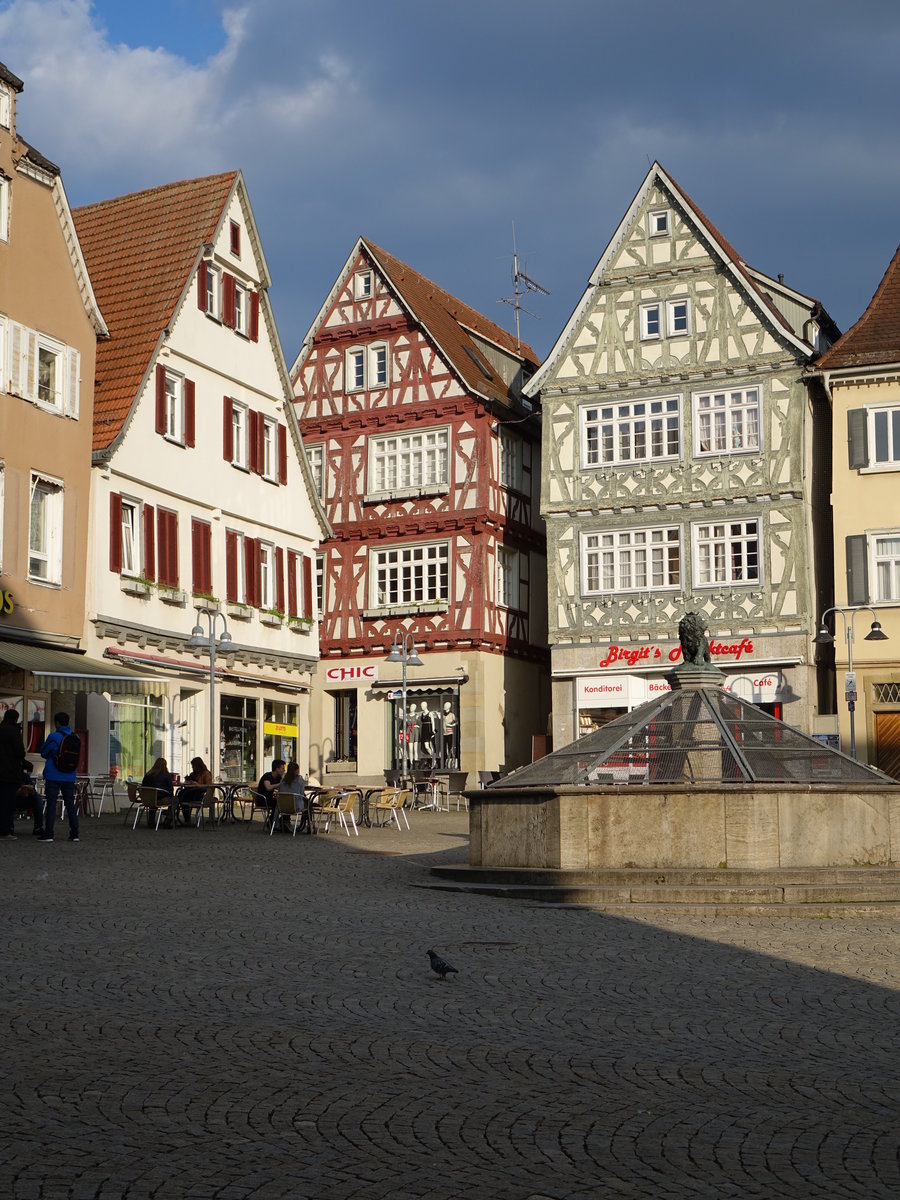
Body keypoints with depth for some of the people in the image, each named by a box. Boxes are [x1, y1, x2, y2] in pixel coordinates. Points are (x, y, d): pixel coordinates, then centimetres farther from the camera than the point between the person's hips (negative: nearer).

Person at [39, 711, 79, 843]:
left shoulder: (54, 737, -12)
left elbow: (43, 753, -2)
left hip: (53, 777, -4)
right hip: (69, 777, 4)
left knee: (51, 804, 0)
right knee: (70, 804, 9)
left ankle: (48, 834, -2)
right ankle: (74, 834, 8)